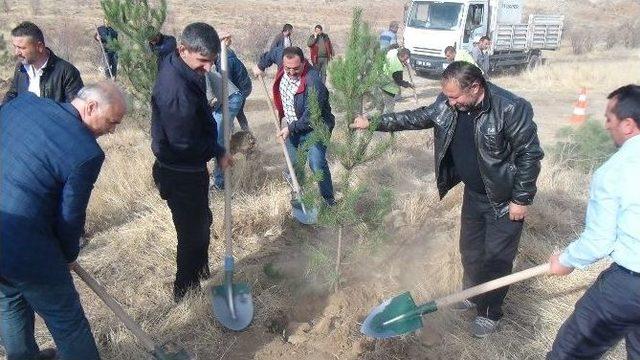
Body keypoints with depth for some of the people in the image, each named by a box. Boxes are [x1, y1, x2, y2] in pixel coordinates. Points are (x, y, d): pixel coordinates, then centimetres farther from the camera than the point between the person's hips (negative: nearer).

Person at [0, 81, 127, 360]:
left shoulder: (24, 101, -3)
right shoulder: (88, 153, -21)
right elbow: (70, 217, -12)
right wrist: (69, 255, 7)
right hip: (22, 249, -8)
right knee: (67, 320, 13)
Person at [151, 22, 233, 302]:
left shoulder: (173, 61, -2)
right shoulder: (177, 90, -32)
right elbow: (186, 145, -28)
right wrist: (217, 152, -12)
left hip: (186, 167, 10)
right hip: (181, 175, -10)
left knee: (200, 222, 25)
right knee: (193, 232, 8)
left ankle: (200, 273, 46)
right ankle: (185, 289, 29)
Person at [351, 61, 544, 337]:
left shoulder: (511, 108, -27)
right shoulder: (448, 104, -9)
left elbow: (530, 154, -20)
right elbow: (417, 117, 5)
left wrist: (521, 200, -17)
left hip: (504, 200, -6)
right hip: (473, 194, 6)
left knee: (496, 259, 6)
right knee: (470, 250, 19)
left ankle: (490, 312, 28)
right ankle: (472, 295, 44)